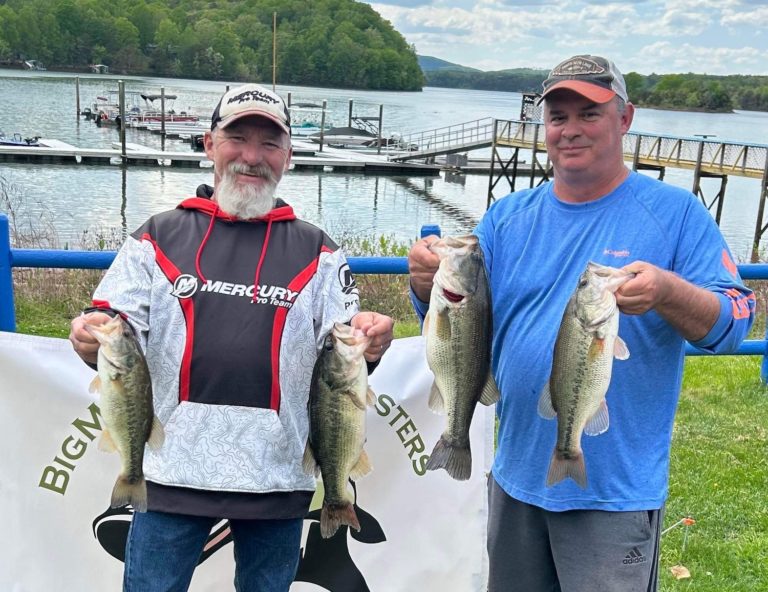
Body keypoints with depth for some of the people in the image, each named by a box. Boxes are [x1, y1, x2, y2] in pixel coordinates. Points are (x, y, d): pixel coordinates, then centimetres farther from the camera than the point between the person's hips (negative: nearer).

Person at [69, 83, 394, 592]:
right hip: (174, 469, 0)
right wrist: (93, 339, -18)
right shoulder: (158, 238, 7)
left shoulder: (317, 252, 7)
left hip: (277, 475, 1)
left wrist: (366, 345, -19)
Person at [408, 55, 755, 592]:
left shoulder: (675, 213, -6)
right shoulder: (509, 217, 4)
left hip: (616, 490, -4)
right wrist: (429, 283, -21)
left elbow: (735, 322, -10)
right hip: (516, 477, 5)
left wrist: (668, 293, -31)